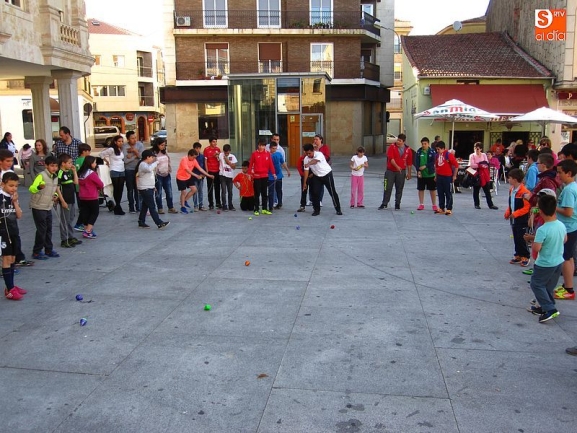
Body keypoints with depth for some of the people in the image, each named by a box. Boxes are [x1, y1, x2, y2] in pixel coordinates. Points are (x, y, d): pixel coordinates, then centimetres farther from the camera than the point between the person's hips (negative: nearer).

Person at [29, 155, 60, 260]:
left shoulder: (55, 177, 8)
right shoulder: (41, 176, -16)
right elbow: (31, 189, -25)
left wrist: (56, 195, 4)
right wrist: (39, 187, -46)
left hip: (48, 207, 7)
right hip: (38, 207, -7)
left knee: (49, 229, 12)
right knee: (41, 229, -4)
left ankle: (49, 250, 23)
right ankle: (37, 252, 7)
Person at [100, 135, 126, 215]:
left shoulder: (122, 150, 8)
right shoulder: (111, 149, -11)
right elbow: (102, 154, -6)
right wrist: (107, 162, 0)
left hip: (122, 171, 6)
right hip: (114, 172, -6)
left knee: (120, 189, 7)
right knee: (116, 189, 0)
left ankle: (117, 206, 17)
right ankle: (118, 206, 8)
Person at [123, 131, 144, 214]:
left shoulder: (140, 144, -5)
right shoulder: (124, 146, -11)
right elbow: (126, 160, -18)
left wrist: (134, 150, -19)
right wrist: (135, 155, -13)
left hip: (138, 169, 1)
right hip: (128, 170, -1)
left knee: (138, 189, 5)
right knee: (130, 190, 7)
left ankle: (138, 206, 16)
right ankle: (131, 208, 16)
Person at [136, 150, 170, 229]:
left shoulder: (147, 164, 17)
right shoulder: (143, 164, -16)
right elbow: (149, 169, -37)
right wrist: (156, 163, -25)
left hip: (149, 188, 11)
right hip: (145, 189, -11)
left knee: (145, 206, 14)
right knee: (152, 207, -10)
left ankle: (141, 222, 20)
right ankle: (159, 223, -12)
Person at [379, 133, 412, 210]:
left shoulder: (408, 150, 3)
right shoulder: (392, 147, -5)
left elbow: (409, 162, 10)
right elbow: (391, 158, -17)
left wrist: (409, 173, 12)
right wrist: (397, 166, -30)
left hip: (401, 172, 2)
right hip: (390, 171, -1)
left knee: (399, 189, 6)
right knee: (387, 188, 0)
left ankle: (397, 204, 16)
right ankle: (384, 204, 9)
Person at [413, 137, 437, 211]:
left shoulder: (432, 152, -4)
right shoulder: (418, 152, 2)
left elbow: (433, 162, -9)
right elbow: (416, 162, -1)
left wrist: (425, 166, -17)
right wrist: (418, 170, -13)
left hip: (430, 174, -2)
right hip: (421, 174, 2)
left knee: (432, 189, 3)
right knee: (421, 189, 8)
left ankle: (434, 205, 12)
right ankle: (421, 204, 19)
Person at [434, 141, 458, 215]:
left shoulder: (449, 155, -12)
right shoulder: (437, 155, 7)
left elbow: (456, 165, -10)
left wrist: (454, 176, -7)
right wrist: (436, 176, 18)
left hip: (447, 177, -6)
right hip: (439, 176, 6)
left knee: (448, 193, 0)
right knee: (440, 193, 10)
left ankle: (449, 209, 5)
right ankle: (441, 208, 18)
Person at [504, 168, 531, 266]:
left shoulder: (524, 192, -21)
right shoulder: (511, 190, 6)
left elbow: (527, 207, -21)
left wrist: (516, 214, -24)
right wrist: (507, 213, 3)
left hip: (522, 220, -8)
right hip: (513, 219, 8)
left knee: (522, 239, 0)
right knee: (516, 238, 14)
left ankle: (526, 257, 13)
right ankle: (518, 255, 25)